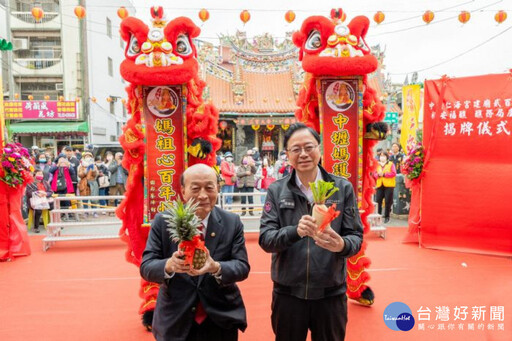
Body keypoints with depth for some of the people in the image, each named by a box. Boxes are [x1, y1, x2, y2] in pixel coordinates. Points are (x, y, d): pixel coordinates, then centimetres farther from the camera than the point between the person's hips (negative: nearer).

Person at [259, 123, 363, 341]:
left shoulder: (343, 188, -4)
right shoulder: (276, 191, -4)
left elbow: (356, 237, -4)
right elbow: (265, 239, -9)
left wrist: (341, 245, -27)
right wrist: (295, 231, -29)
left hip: (331, 293, 0)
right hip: (287, 293, 0)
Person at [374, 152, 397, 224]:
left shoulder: (391, 164, 3)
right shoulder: (377, 165, 15)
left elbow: (393, 173, -9)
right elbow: (374, 174, 10)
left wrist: (384, 174, -15)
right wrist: (378, 175, -12)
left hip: (388, 185, -3)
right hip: (379, 185, 3)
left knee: (388, 202, 0)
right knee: (378, 201, -2)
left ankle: (387, 217, 9)